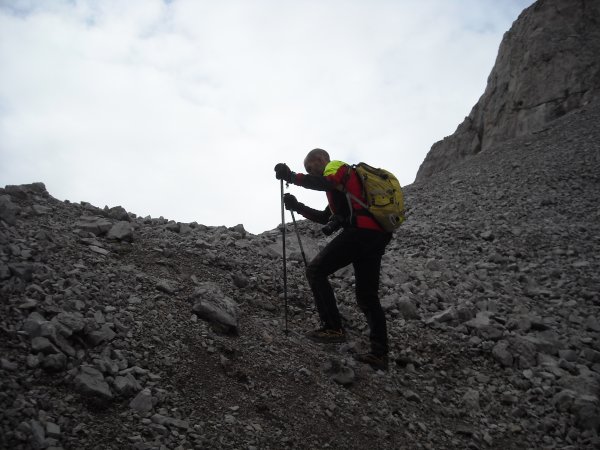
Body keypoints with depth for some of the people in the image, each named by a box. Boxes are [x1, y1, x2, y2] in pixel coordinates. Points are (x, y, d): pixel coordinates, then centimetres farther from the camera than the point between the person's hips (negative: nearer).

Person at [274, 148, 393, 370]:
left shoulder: (337, 167, 6)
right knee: (367, 296, 11)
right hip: (376, 237, 10)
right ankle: (379, 353, 8)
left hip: (359, 231, -10)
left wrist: (292, 176, -16)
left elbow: (326, 183, -20)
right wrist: (298, 207, 27)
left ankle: (333, 328, -10)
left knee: (316, 270, -4)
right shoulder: (341, 182, 34)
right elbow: (326, 217, 34)